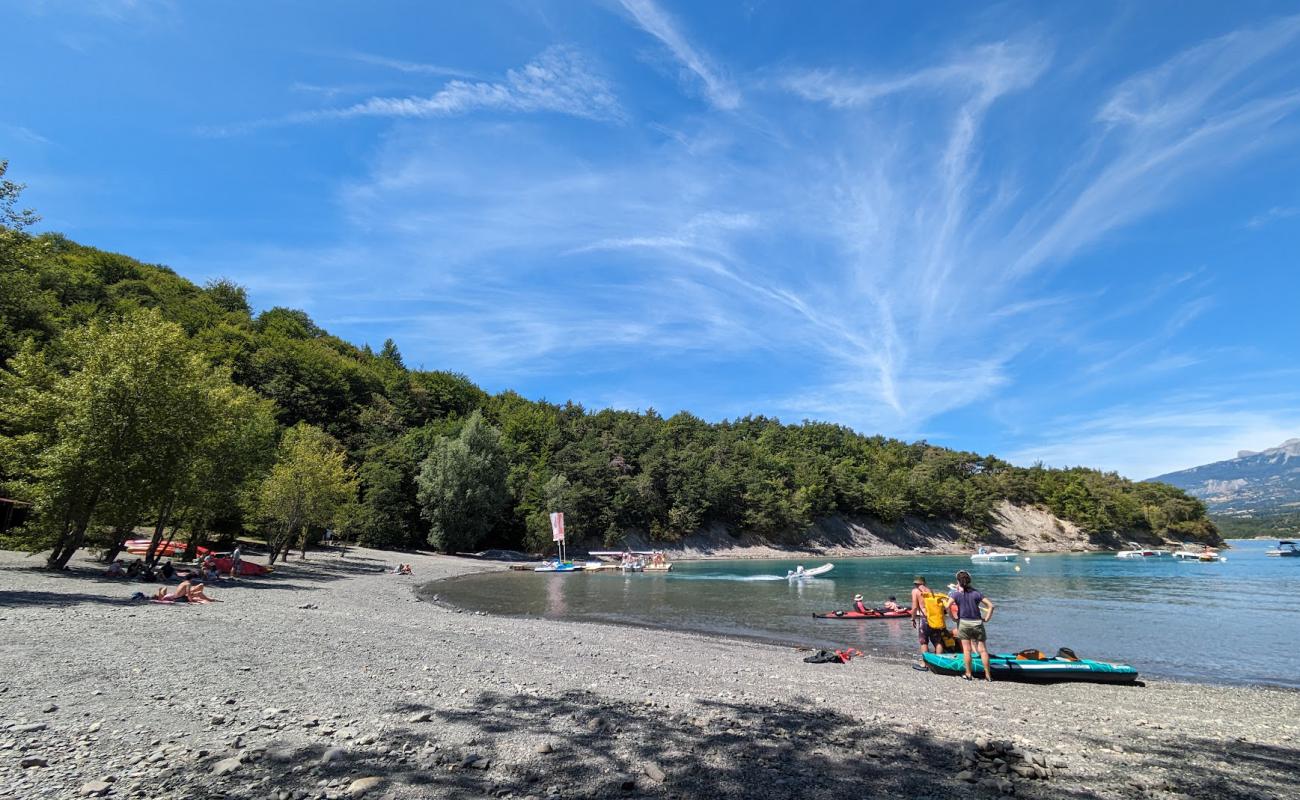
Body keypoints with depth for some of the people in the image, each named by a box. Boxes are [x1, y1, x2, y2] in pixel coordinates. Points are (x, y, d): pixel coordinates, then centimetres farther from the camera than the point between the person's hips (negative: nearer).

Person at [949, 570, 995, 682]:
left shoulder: (957, 594, -6)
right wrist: (986, 618, 1)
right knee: (982, 650, 7)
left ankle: (968, 674, 12)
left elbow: (948, 606, -17)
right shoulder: (976, 593, -3)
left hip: (963, 623, -1)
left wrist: (953, 617, -3)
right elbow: (991, 605, -9)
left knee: (966, 650, 6)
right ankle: (988, 675, 10)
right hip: (977, 623, 1)